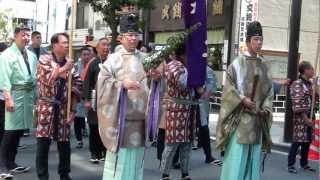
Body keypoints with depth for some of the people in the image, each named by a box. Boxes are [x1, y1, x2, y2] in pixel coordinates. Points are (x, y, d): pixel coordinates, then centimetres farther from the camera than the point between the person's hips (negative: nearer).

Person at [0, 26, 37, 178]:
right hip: (15, 94, -7)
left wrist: (36, 95, 12)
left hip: (29, 94, 7)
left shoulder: (31, 55, 14)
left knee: (20, 127, 12)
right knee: (12, 128, -5)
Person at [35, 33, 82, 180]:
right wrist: (64, 68, -13)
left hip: (64, 107, 3)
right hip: (46, 106, -3)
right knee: (43, 143, -4)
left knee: (64, 143, 7)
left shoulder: (69, 64, 9)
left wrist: (73, 109, -1)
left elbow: (76, 87, 6)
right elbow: (47, 79, -14)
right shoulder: (44, 60, -1)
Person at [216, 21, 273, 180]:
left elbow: (269, 89, 13)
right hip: (240, 115, -5)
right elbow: (229, 87, -7)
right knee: (237, 154, -3)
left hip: (257, 117, 5)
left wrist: (265, 108, 0)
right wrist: (242, 100, -17)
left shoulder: (264, 65, 11)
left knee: (254, 155, 8)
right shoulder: (238, 63, -4)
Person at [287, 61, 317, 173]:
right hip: (300, 117, -7)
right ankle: (290, 165, 2)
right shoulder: (297, 84, -11)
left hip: (309, 116, 8)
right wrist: (306, 118, -18)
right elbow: (297, 104, -16)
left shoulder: (310, 84, 13)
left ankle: (304, 164, 22)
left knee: (307, 141, 11)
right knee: (298, 140, -6)